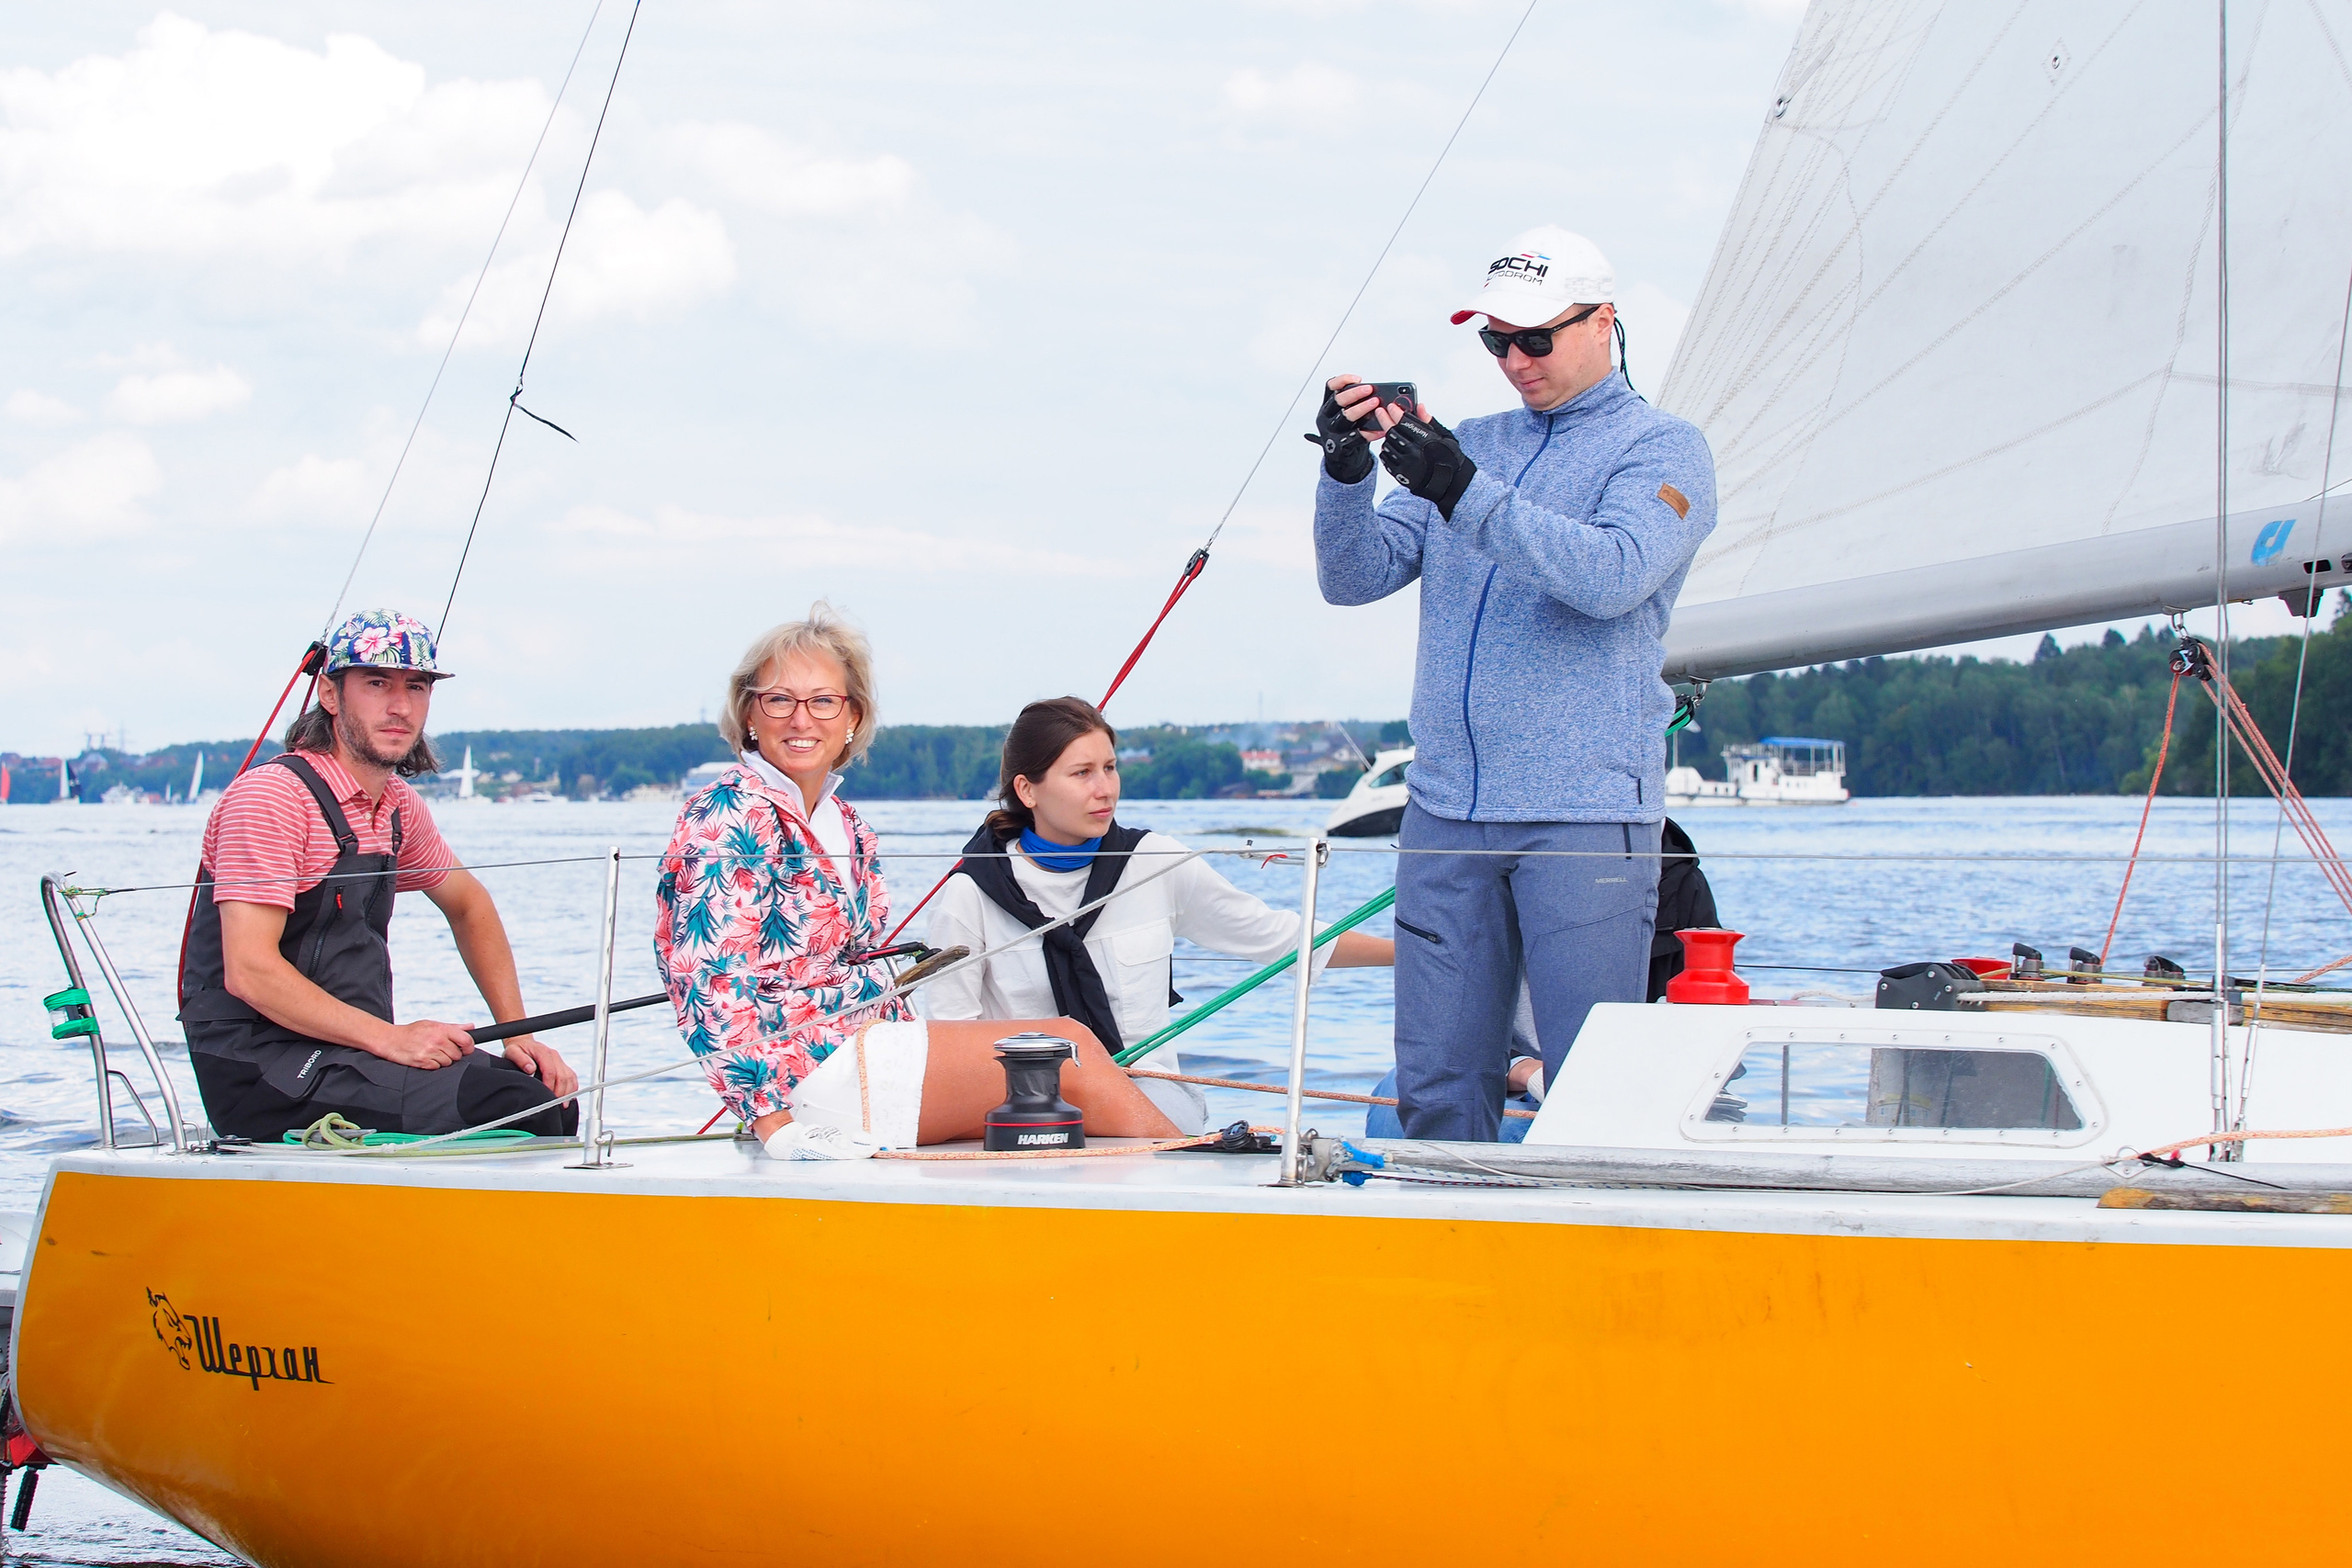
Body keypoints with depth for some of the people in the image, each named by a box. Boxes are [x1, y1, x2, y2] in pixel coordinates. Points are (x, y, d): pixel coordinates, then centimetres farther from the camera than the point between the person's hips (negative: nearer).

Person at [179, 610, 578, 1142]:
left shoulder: (397, 806, 13)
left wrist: (517, 1033, 16)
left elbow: (468, 906, 30)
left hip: (357, 1052, 9)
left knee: (553, 1099, -2)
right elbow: (249, 971, -22)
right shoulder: (271, 796, -14)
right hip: (263, 1073, -9)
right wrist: (391, 1039, -25)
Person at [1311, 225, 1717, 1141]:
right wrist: (1346, 473, -8)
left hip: (1585, 815, -5)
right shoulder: (1472, 446, 19)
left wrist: (1464, 493, -26)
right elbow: (1355, 577, 12)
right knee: (1437, 1090, 4)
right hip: (1447, 813, 5)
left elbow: (1611, 575, -17)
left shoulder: (1662, 450, 2)